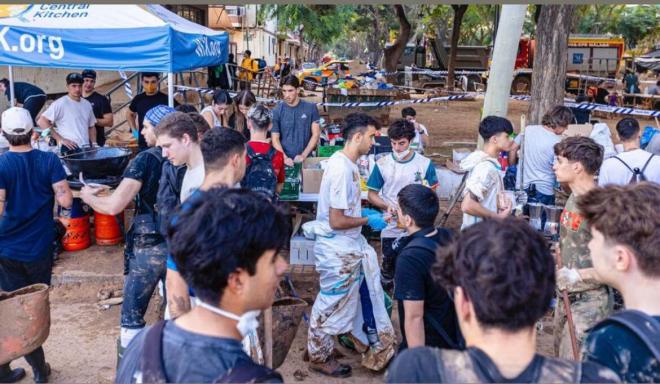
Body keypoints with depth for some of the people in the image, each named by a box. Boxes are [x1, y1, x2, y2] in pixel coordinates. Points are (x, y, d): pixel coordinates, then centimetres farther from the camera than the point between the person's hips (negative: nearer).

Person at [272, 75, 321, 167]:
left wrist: (303, 155, -11)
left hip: (305, 159, 0)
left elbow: (316, 134, -2)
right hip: (284, 160, 0)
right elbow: (275, 139, -3)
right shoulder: (277, 111, -2)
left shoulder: (311, 108, -2)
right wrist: (284, 157, -17)